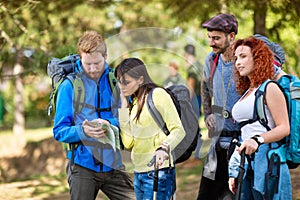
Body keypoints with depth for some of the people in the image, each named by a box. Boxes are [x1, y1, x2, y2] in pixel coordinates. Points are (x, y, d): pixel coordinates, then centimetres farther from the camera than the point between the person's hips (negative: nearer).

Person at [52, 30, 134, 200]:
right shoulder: (69, 86, -4)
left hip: (113, 165, 2)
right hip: (83, 167, -2)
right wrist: (82, 131, -24)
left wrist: (110, 124, -19)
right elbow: (59, 131, -5)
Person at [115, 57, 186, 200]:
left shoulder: (157, 94, -6)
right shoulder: (133, 102, 16)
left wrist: (163, 148, -32)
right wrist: (124, 106, 6)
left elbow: (178, 130, -13)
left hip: (158, 171, -8)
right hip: (138, 173, 8)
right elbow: (128, 143, 5)